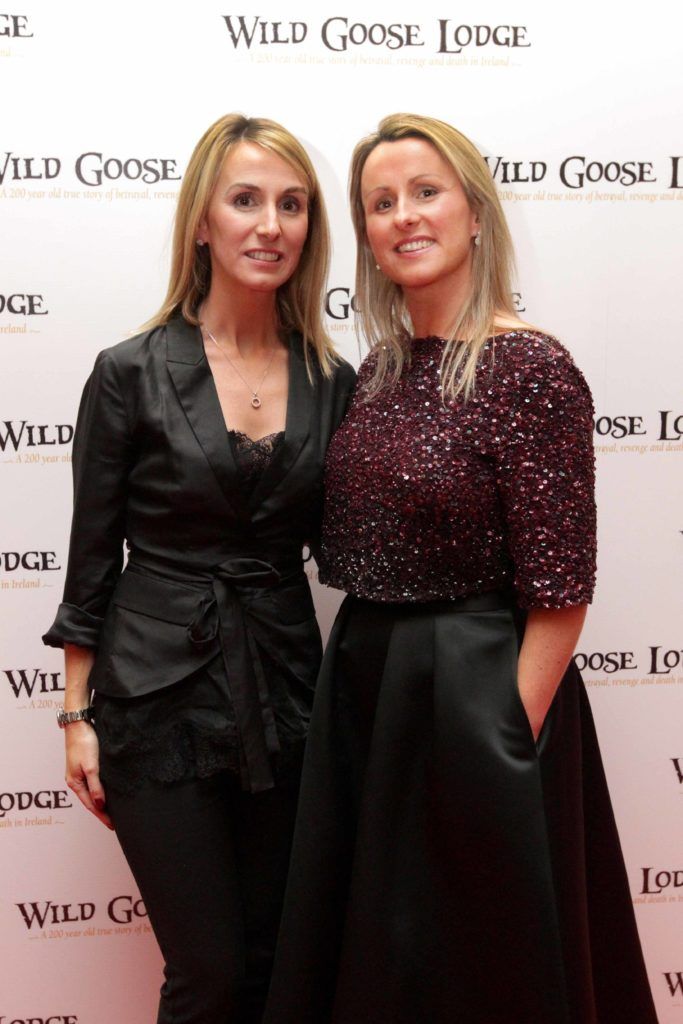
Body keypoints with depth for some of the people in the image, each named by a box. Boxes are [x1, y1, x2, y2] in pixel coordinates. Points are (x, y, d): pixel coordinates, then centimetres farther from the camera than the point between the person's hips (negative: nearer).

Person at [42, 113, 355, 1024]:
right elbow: (92, 555, -2)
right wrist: (78, 716, -2)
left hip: (283, 695, 4)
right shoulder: (132, 373, -7)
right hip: (158, 699, -3)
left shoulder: (332, 382, 3)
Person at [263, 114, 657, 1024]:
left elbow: (558, 591, -16)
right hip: (362, 684, 7)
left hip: (474, 697, -7)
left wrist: (510, 740, -15)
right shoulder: (381, 366, 6)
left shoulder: (530, 368, -15)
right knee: (359, 947, 22)